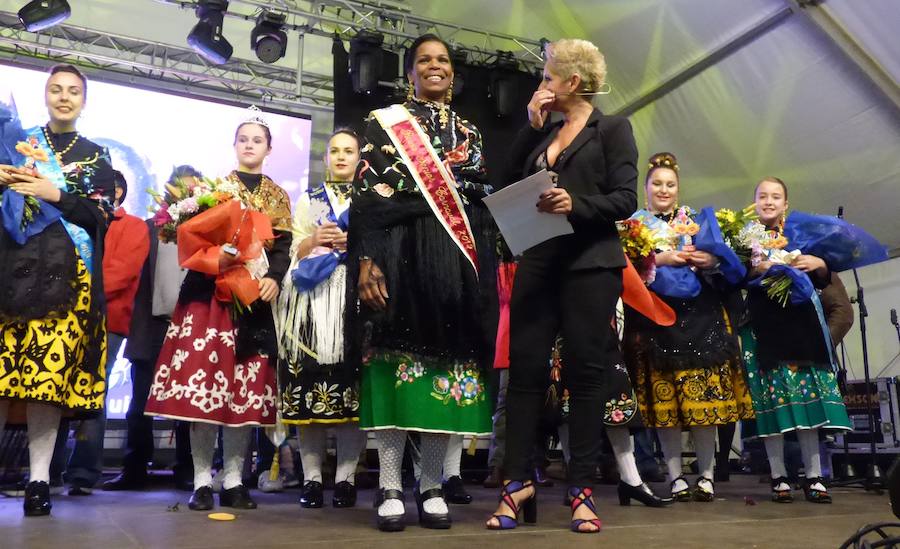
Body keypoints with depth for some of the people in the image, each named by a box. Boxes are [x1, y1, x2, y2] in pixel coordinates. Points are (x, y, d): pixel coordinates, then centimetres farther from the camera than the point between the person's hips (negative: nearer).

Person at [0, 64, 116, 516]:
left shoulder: (96, 156, 14)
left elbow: (102, 217, 3)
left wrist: (56, 196, -10)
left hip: (64, 273, -1)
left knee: (51, 368, -9)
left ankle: (39, 478, -5)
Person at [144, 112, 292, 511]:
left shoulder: (279, 196, 16)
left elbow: (283, 245, 6)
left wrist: (274, 277, -13)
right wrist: (216, 257, -18)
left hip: (256, 295, 2)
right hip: (212, 290, -2)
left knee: (246, 387, 0)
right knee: (206, 377, -8)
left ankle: (234, 479, 7)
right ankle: (202, 479, 0)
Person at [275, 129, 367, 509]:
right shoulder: (308, 199, 22)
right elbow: (293, 251, 13)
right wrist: (315, 240, -6)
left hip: (355, 296, -1)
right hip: (312, 296, 1)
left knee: (352, 382, -8)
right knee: (309, 382, -7)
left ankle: (346, 477, -3)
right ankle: (311, 477, -1)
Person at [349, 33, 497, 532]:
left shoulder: (469, 133, 20)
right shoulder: (384, 123, 9)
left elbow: (484, 203, 17)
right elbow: (366, 197, -1)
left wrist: (488, 272, 8)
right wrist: (367, 260, -14)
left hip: (457, 259, 3)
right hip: (400, 253, -3)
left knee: (446, 362, 0)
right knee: (396, 362, -6)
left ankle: (431, 485, 9)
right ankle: (391, 487, 2)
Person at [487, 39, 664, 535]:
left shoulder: (613, 128, 4)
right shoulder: (544, 132, 20)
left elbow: (625, 200, -5)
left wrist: (576, 205, -20)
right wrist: (532, 121, 7)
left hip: (590, 264, -5)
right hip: (539, 261, 5)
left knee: (586, 371, -1)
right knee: (525, 367, 0)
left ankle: (582, 490, 5)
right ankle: (517, 482, 6)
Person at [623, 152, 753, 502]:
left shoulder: (696, 220, 18)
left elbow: (722, 262, 15)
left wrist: (711, 261, -6)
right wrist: (660, 260, -14)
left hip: (699, 313, 2)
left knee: (704, 392, -3)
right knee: (664, 396, -4)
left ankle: (706, 474, 6)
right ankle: (675, 476, 4)